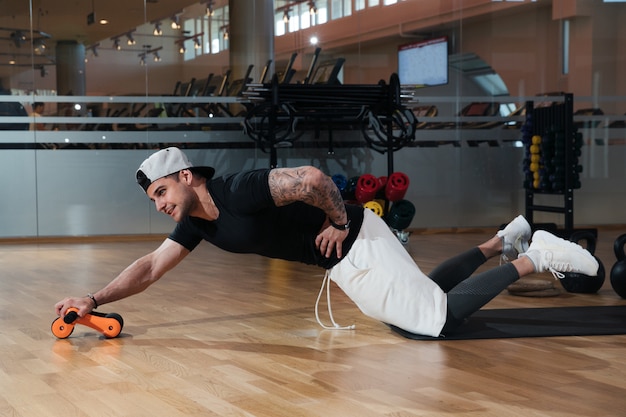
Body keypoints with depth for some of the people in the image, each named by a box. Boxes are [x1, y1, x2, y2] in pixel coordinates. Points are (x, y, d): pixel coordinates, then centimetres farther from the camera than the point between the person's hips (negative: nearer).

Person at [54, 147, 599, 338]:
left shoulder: (239, 191, -27)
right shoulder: (199, 223, 1)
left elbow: (312, 178, -34)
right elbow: (151, 267, 2)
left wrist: (340, 222, -19)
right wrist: (95, 299, -8)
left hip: (358, 245, -9)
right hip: (342, 265, 9)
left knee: (440, 317, -10)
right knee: (420, 295, 22)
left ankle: (534, 258, 3)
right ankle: (505, 240, 33)